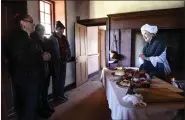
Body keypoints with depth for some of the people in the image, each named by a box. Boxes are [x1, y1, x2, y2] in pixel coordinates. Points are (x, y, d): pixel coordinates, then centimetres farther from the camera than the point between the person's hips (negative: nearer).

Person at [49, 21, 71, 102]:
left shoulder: (63, 37, 13)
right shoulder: (52, 38, -9)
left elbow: (68, 47, 14)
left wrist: (68, 57, 3)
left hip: (63, 61, 7)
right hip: (56, 61, -7)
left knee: (62, 78, 14)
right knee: (56, 79, 3)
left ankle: (61, 94, 28)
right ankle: (56, 96, 15)